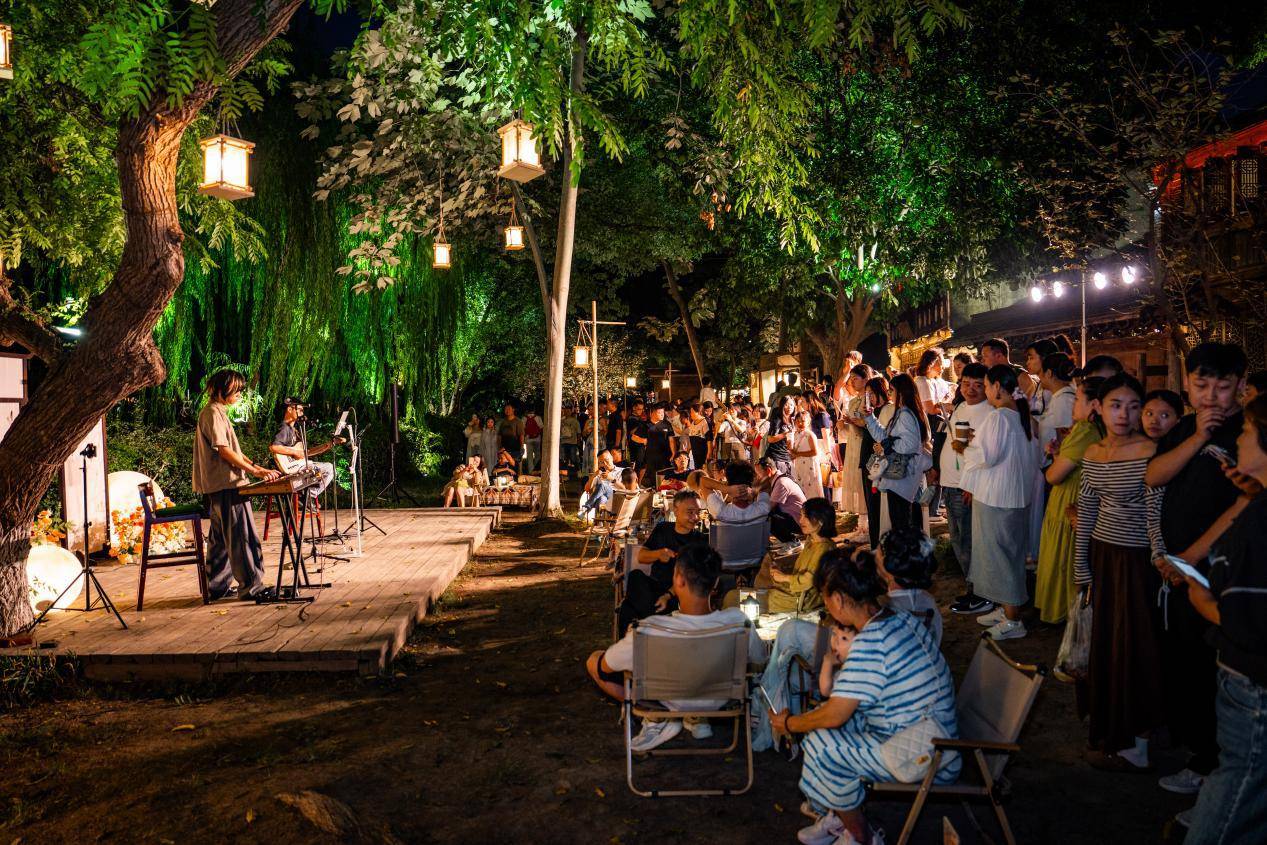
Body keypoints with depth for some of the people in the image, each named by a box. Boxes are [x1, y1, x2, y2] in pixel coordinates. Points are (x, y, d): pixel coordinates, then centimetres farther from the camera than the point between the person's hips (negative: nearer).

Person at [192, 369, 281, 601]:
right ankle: (250, 586, -6)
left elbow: (232, 449, 20)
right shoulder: (213, 413, -12)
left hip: (219, 486, 11)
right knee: (242, 536, -8)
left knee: (221, 538, 13)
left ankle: (217, 586, 19)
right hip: (226, 485, -11)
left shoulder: (219, 412, 19)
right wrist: (255, 471, -21)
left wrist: (256, 467, 10)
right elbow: (223, 450, -19)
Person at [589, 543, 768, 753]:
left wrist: (629, 638, 3)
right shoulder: (738, 621, -30)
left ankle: (659, 719, 4)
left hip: (668, 703, -3)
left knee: (594, 661, 12)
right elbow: (760, 658, -6)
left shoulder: (648, 630, -38)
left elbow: (606, 665, -19)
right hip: (718, 702, 3)